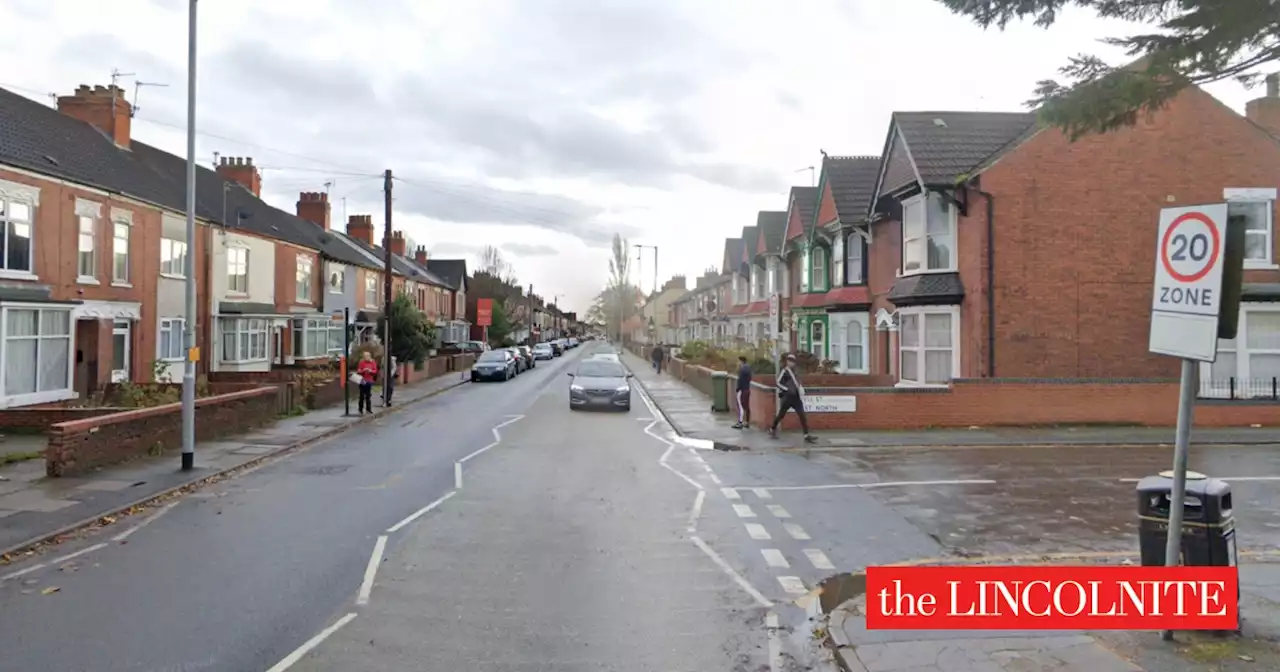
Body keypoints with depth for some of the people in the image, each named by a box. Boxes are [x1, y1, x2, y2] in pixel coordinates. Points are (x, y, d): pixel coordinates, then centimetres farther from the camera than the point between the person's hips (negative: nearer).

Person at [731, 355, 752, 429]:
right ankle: (747, 423, 16)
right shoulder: (748, 367, 11)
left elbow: (740, 380, -20)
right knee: (747, 406, 12)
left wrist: (738, 389, -15)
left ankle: (740, 423, -10)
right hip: (747, 389, 9)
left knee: (741, 407, -8)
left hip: (742, 390, -9)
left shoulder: (742, 369, -17)